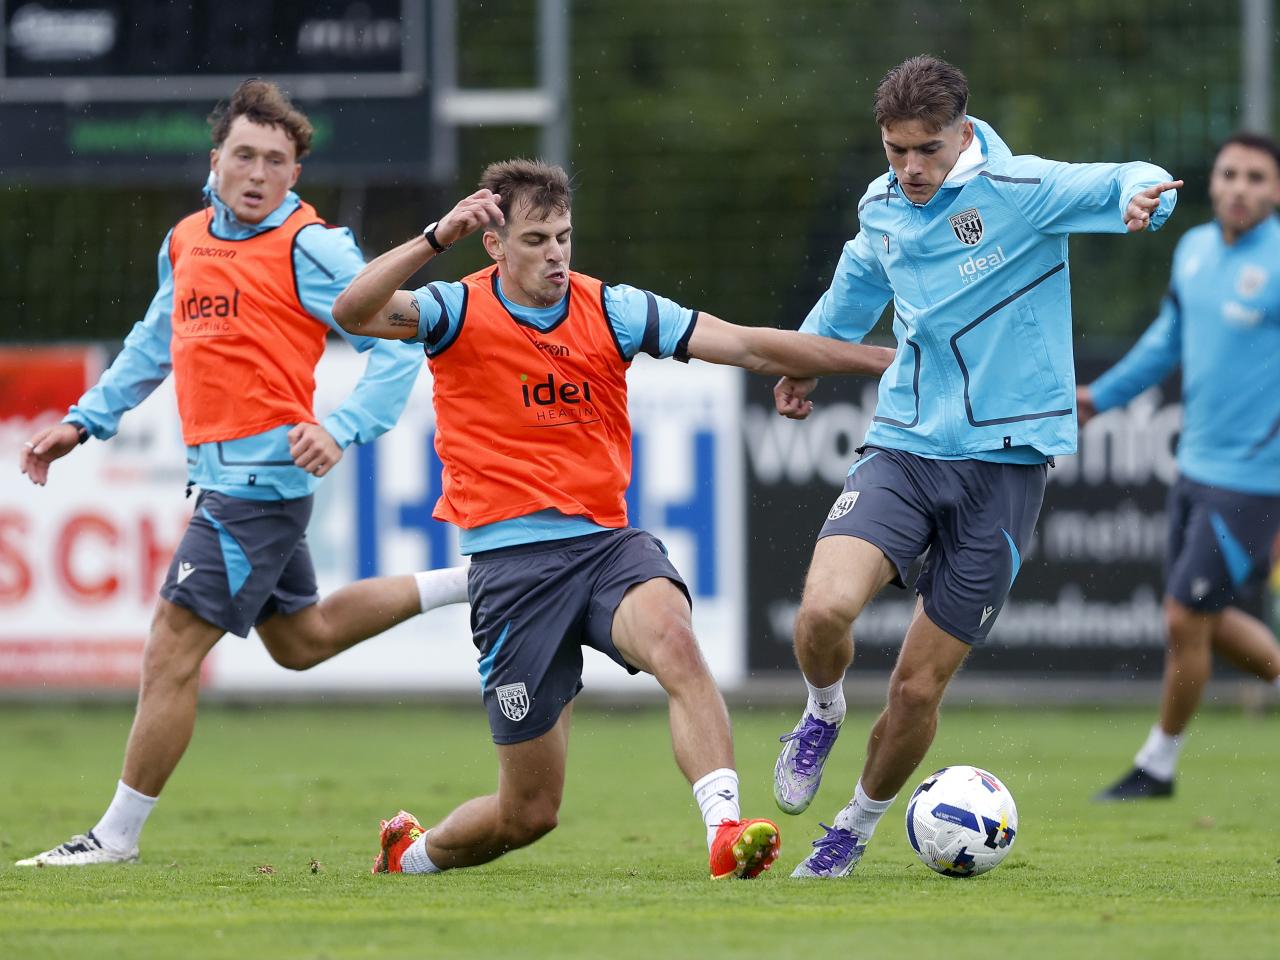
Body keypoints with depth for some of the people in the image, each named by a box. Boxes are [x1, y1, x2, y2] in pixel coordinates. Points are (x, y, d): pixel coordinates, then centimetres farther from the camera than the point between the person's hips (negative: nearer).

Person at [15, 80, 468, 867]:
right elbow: (156, 344, 28)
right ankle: (467, 584, 36)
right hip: (222, 473, 9)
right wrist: (85, 422, 23)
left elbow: (397, 344, -13)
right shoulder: (187, 241, 12)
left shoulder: (309, 247, -11)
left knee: (172, 652, -7)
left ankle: (118, 835, 1)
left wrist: (342, 430, -25)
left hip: (261, 476, -9)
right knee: (300, 640, 23)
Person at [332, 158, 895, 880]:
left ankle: (727, 830, -44)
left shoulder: (610, 310, 3)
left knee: (673, 638, -35)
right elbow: (353, 312, -23)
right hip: (512, 566, -2)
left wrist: (884, 358, -4)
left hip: (609, 543, 3)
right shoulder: (461, 312, -5)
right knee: (531, 810, 3)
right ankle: (413, 851, 35)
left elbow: (749, 346, 1)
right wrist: (436, 239, -35)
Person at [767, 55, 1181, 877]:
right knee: (825, 608, -24)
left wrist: (1140, 197, -42)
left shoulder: (1022, 191, -11)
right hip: (903, 447, 3)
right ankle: (823, 715, 11)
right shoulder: (884, 207, 5)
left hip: (1003, 462, -3)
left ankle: (860, 824, 29)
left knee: (918, 688, 0)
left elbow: (1136, 186, -18)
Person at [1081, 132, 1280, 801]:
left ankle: (1158, 764, 14)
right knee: (1210, 622, 11)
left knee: (1185, 618, -3)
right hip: (1196, 465, 7)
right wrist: (1101, 395, 26)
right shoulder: (1194, 250, 6)